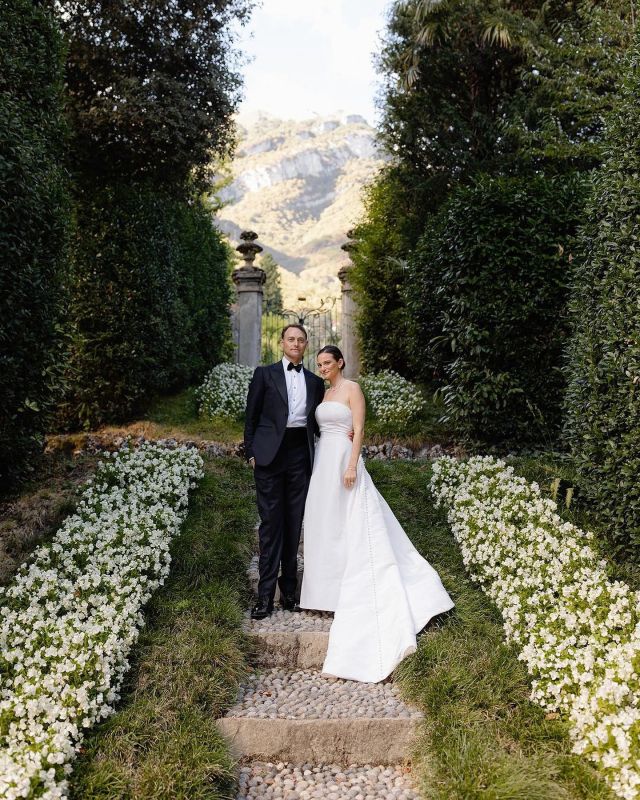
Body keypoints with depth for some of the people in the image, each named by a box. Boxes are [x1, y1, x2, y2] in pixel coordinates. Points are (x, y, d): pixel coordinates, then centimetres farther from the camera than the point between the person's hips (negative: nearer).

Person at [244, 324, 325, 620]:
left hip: (301, 454, 3)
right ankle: (266, 593, 1)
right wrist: (251, 452, -1)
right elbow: (251, 416, 5)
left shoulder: (315, 381, 16)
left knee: (294, 523, 7)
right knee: (271, 522, -3)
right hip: (270, 454, -3)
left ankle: (289, 588, 16)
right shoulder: (264, 374, 7)